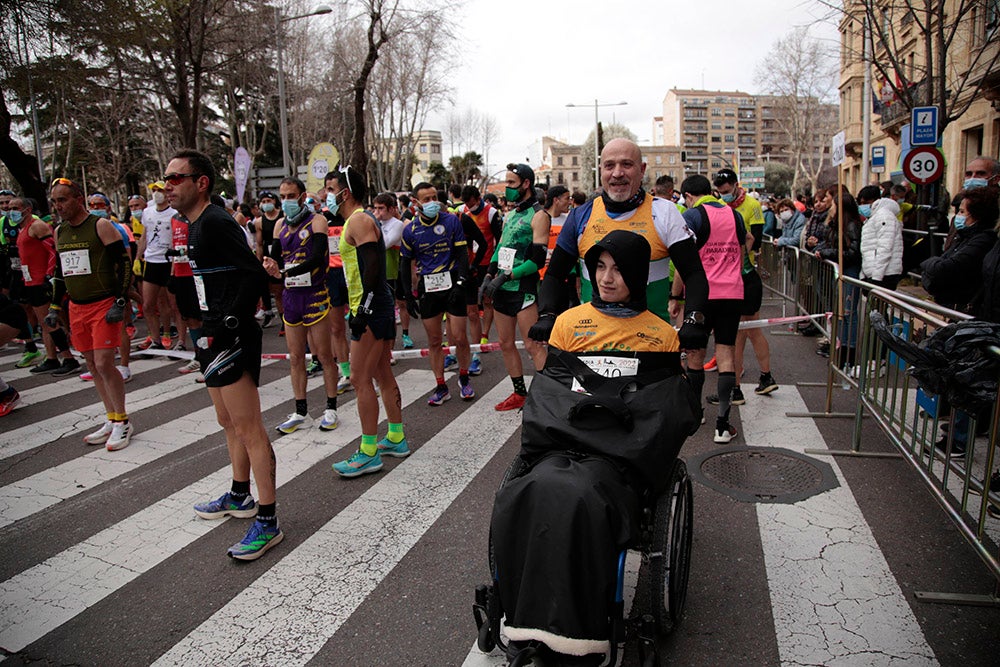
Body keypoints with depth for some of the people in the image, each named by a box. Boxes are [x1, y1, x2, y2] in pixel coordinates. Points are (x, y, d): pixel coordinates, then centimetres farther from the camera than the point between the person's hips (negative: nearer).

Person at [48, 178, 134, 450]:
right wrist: (54, 307, 17)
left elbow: (125, 263, -10)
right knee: (93, 365, 9)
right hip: (76, 308, 7)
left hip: (104, 305, -7)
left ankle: (123, 422, 2)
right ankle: (112, 420, 18)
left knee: (104, 364, -11)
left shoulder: (101, 226, -8)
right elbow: (60, 271, 21)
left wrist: (120, 303, -16)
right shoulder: (59, 232, 12)